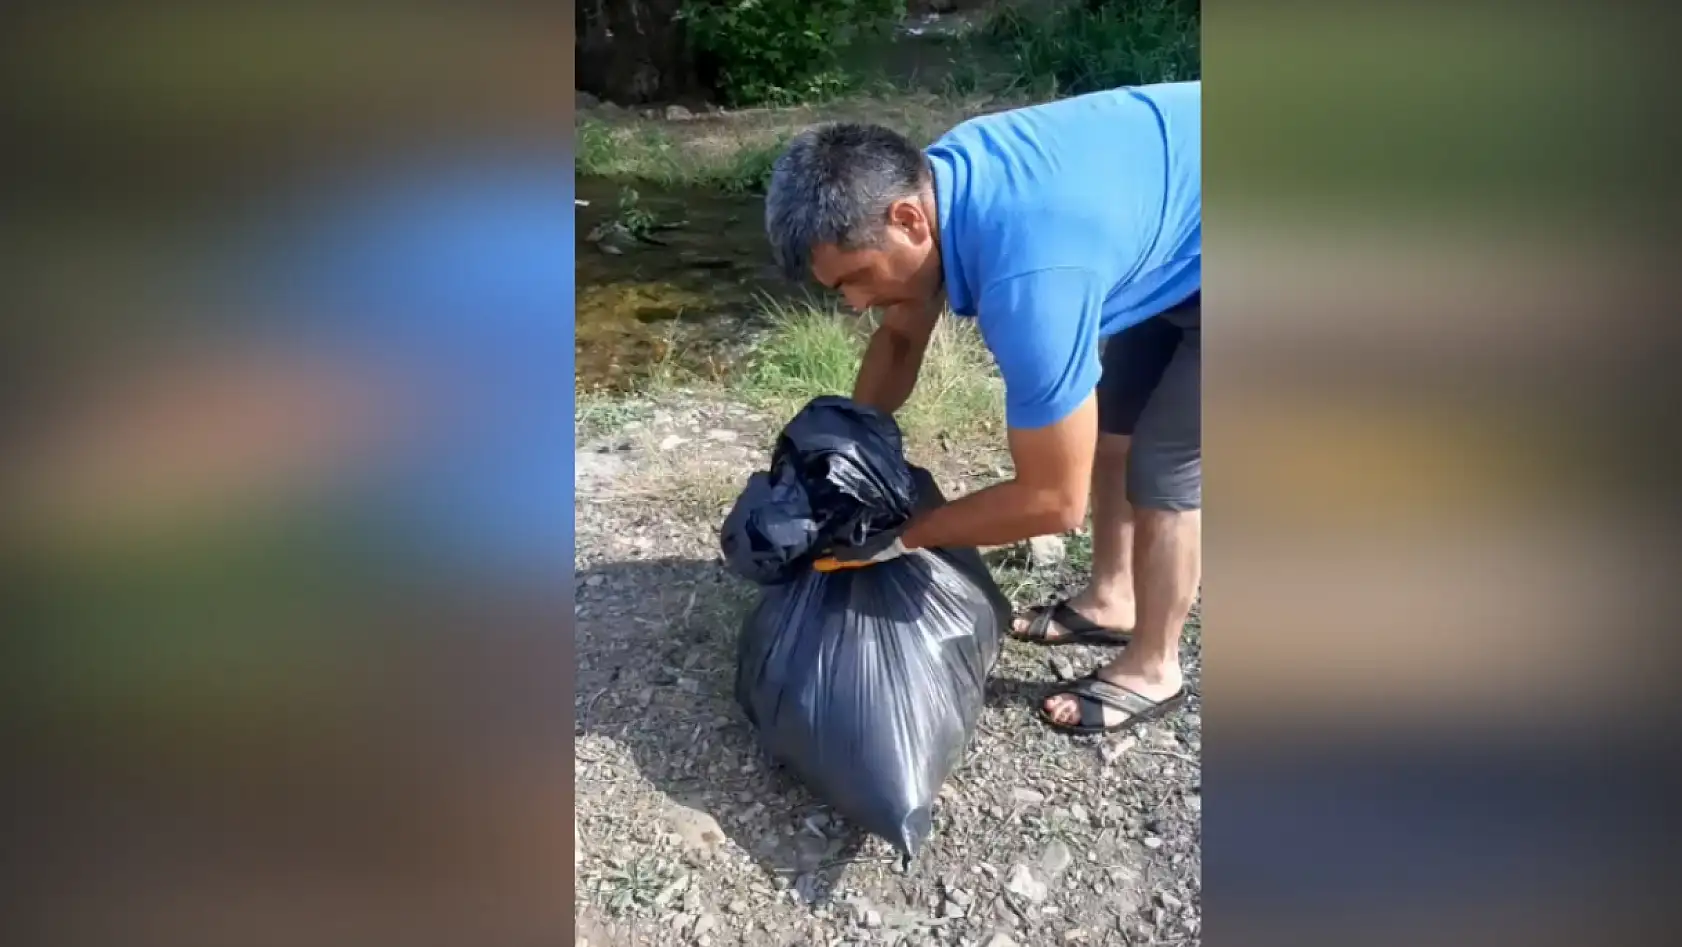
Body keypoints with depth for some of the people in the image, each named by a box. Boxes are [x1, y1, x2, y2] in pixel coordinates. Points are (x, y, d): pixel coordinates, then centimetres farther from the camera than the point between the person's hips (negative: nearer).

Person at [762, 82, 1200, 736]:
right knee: (1112, 424, 17)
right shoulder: (930, 180, -15)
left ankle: (1151, 670, 18)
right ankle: (1111, 599, 37)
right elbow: (900, 339, 3)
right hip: (1175, 229, 9)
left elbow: (1054, 498, -31)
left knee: (1164, 469, -4)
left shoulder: (1027, 275, -41)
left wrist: (901, 535, -20)